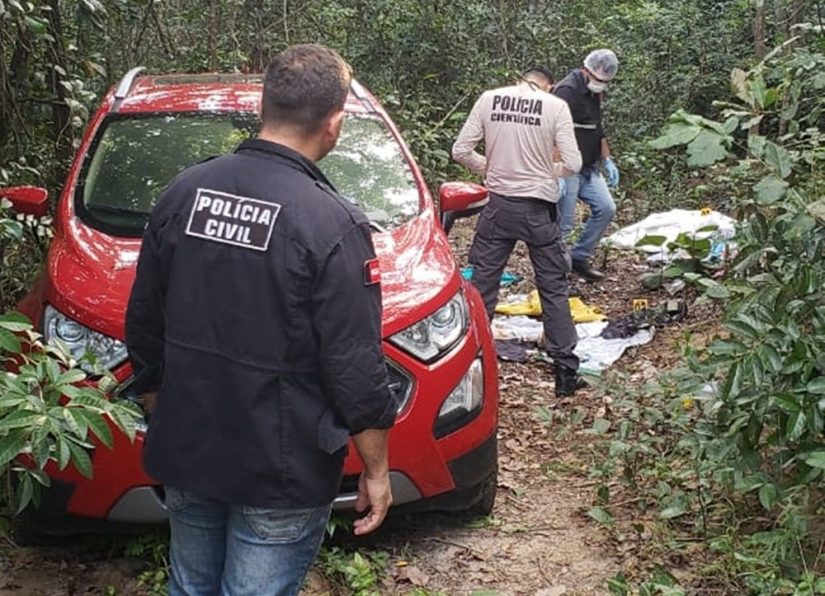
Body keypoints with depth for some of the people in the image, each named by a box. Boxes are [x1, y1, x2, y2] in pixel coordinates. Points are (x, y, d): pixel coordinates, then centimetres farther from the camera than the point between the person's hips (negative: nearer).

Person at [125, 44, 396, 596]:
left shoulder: (184, 191, -2)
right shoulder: (332, 224, -20)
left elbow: (143, 326, 6)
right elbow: (357, 373, -17)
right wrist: (376, 472, -4)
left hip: (185, 452, 6)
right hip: (281, 472, -5)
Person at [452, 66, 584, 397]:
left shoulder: (489, 99, 0)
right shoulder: (556, 106, -5)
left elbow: (461, 151, -1)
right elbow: (572, 164, -8)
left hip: (499, 205, 1)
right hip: (540, 208, -1)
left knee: (482, 283, 12)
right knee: (554, 288, 8)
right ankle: (566, 370, 11)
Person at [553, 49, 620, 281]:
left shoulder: (594, 93, 14)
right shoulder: (566, 91, -17)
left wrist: (607, 160, 20)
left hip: (588, 168, 9)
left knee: (606, 208, 4)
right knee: (564, 223, -7)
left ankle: (579, 258, 17)